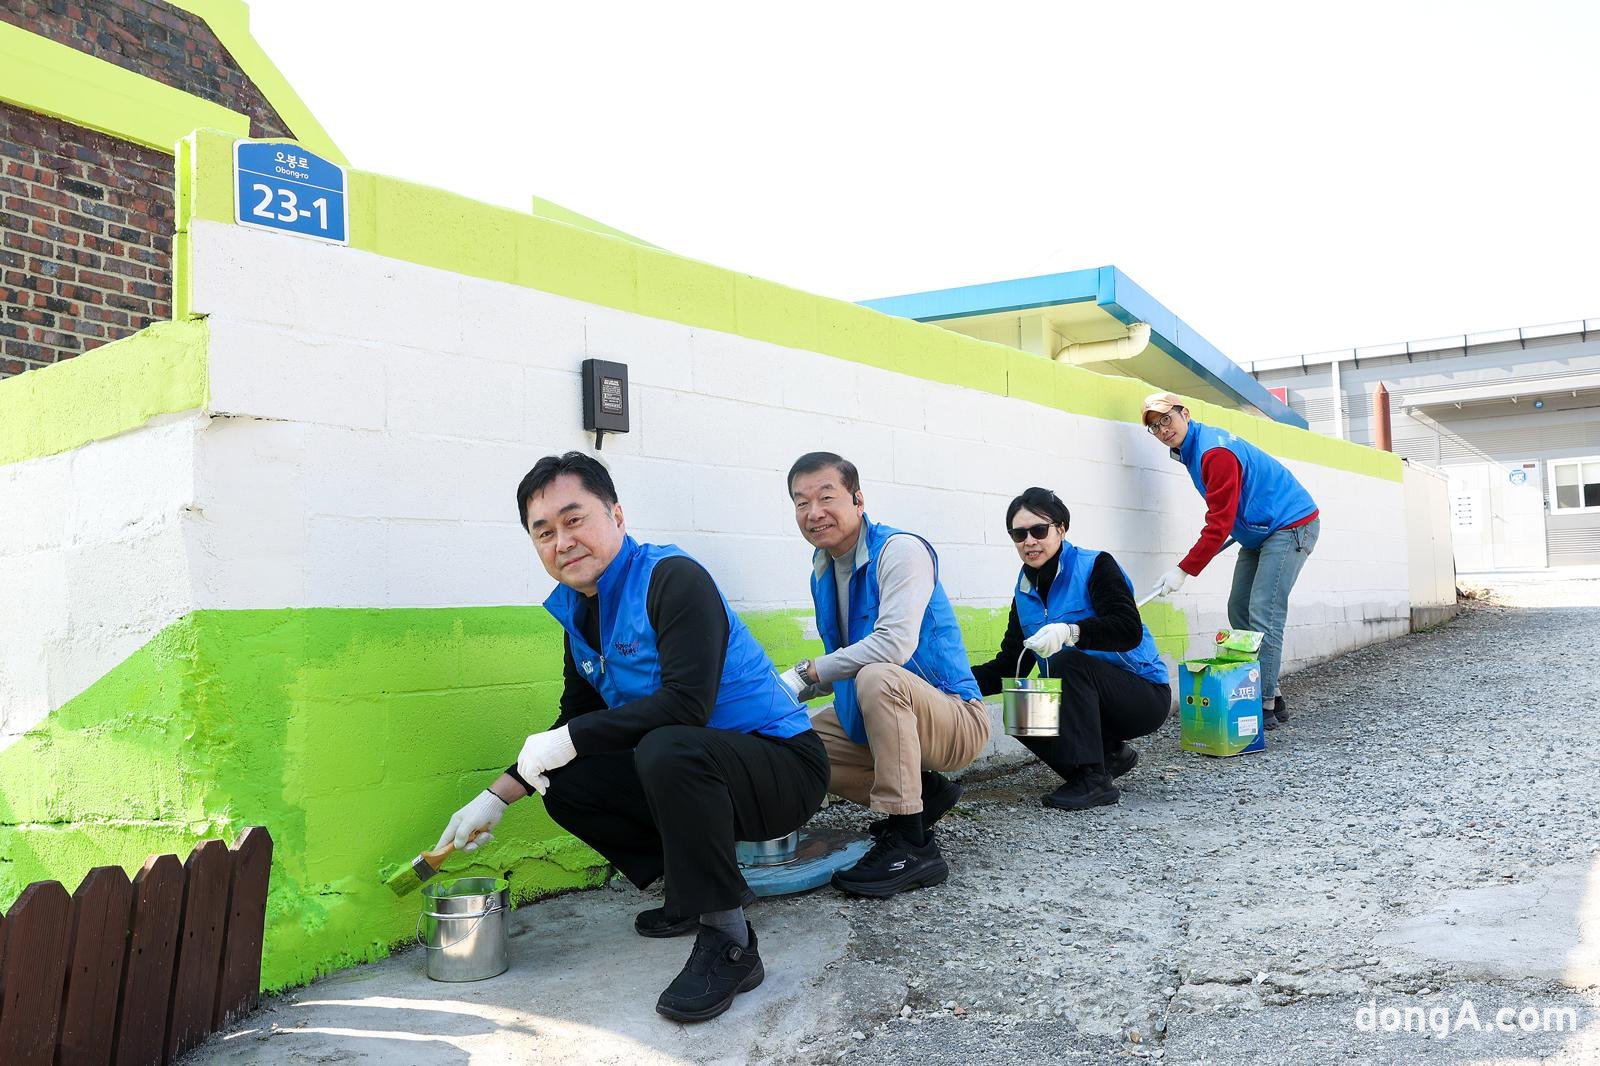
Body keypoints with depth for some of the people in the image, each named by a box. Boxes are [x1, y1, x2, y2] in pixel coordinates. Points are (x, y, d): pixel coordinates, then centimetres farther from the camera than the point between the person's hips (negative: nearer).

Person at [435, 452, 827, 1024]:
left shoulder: (672, 578, -19)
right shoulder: (579, 615, 7)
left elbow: (687, 703, -29)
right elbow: (575, 720, 17)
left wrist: (568, 740, -22)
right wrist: (497, 797, 11)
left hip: (784, 764, -9)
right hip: (691, 772, 9)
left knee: (667, 749, -36)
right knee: (564, 785, 2)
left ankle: (729, 941, -19)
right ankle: (701, 886, 13)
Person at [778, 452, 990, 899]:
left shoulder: (900, 550, -17)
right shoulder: (822, 571, 7)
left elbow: (895, 644, -32)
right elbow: (841, 667, 13)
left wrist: (805, 672, -29)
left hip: (956, 719, -9)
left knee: (877, 677, -36)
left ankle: (911, 845, -28)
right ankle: (924, 793, 6)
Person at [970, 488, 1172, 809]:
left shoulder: (1095, 566, -13)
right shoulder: (1025, 591, 5)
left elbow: (1129, 630, -28)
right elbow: (1009, 666, 2)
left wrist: (1070, 631, -45)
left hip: (1144, 695, -6)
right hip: (1090, 700, 7)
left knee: (1067, 662, -30)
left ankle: (1093, 780, -24)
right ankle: (1111, 754, 4)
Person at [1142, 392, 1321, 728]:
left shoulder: (1214, 451, -24)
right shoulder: (1191, 449, 6)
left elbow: (1219, 524, -27)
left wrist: (1183, 570, -28)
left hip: (1291, 526, -10)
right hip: (1258, 532, 10)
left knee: (1263, 617, -16)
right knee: (1239, 612, 6)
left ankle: (1267, 707, -12)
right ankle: (1269, 697, 9)